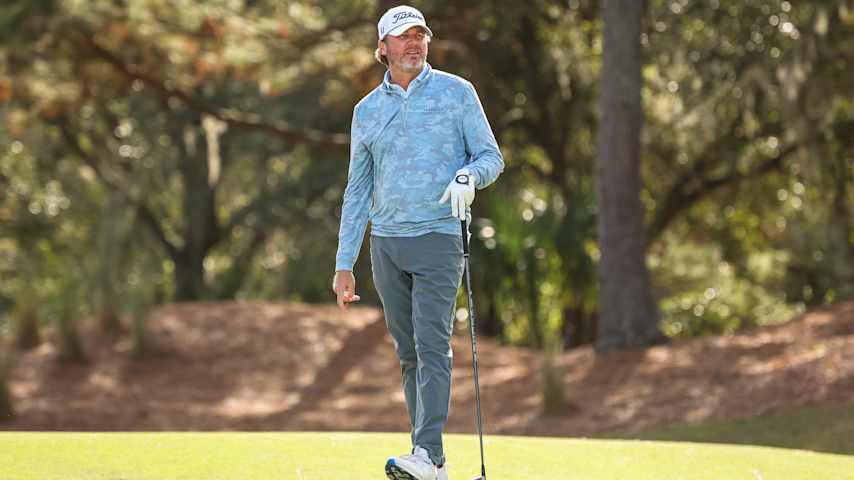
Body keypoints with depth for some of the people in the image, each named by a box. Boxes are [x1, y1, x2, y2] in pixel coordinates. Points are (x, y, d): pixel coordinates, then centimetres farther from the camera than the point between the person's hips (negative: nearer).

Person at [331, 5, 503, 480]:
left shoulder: (457, 92, 1)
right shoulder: (367, 110, 11)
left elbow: (492, 156, 1)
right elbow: (358, 189, 15)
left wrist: (468, 176, -23)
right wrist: (344, 263, 11)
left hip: (439, 238, -4)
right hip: (387, 242, 4)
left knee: (433, 345, -14)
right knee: (408, 352, 6)